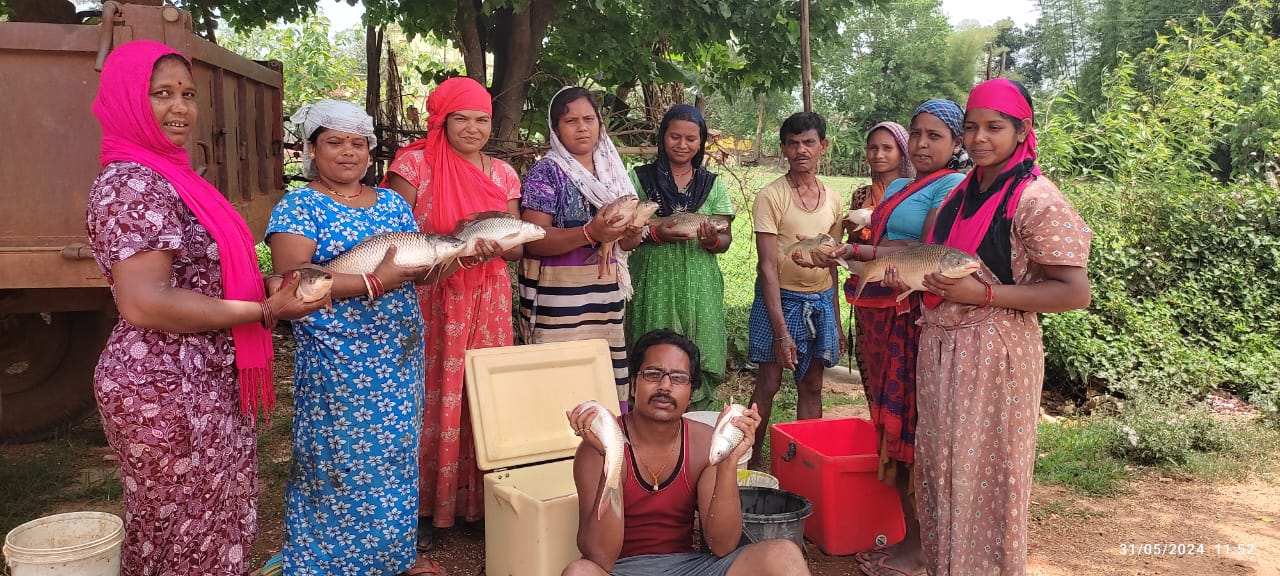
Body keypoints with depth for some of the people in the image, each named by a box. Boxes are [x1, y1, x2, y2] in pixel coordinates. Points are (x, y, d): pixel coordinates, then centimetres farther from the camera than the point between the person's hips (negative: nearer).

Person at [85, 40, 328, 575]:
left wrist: (264, 285, 4)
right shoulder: (131, 184, -18)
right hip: (167, 390, -9)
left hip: (203, 383, 9)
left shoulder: (168, 175, 12)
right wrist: (265, 310, -21)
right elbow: (145, 304, -26)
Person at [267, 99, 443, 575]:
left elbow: (419, 274, 10)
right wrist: (376, 283, -26)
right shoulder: (298, 207, -6)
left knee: (397, 454, 13)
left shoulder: (393, 203, 12)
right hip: (336, 360, -5)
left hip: (400, 354, 6)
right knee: (341, 462, 2)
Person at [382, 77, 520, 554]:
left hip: (488, 302, 4)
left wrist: (495, 245, -15)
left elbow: (518, 248, 8)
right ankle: (423, 506, 15)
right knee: (433, 398, 0)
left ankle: (480, 500, 22)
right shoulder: (414, 165, -5)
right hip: (431, 300, -4)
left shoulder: (503, 174, 9)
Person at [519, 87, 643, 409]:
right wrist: (591, 233, -26)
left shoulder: (612, 171, 13)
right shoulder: (546, 173, -4)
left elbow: (628, 242, 17)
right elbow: (534, 240, -14)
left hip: (606, 292, 5)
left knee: (607, 370, 3)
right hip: (559, 296, -5)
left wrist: (631, 233, -7)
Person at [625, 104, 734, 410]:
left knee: (698, 363, -1)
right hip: (653, 283, -1)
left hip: (699, 287, 2)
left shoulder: (713, 185, 10)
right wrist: (656, 234, -15)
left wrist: (712, 241, -14)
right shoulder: (639, 178, 5)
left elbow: (726, 239, 9)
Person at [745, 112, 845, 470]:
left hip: (821, 302, 5)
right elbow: (768, 265, -15)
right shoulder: (771, 197, -11)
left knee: (812, 386, 10)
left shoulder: (833, 199, 6)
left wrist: (836, 319, 13)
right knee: (769, 383, 1)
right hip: (781, 299, -4)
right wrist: (781, 330, -20)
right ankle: (753, 462, 16)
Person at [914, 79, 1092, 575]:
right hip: (940, 348, 7)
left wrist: (983, 295, -21)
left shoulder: (1036, 199, -11)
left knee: (985, 475, 3)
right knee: (939, 470, 15)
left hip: (995, 354, -7)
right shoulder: (961, 194, 11)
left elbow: (1075, 293, -16)